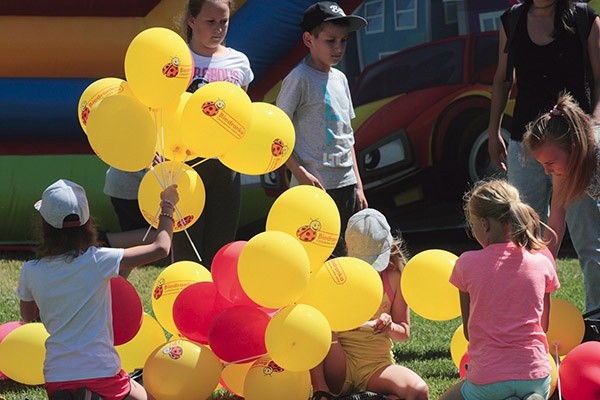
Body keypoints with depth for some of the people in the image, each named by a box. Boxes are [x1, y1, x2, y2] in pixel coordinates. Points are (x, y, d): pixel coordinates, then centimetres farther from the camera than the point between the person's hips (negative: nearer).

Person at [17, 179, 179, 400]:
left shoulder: (31, 272, -3)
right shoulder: (97, 262, -12)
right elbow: (159, 248, -6)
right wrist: (167, 207, 11)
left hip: (55, 375, 3)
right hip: (101, 371, -3)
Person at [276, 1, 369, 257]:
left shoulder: (340, 79, 14)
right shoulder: (299, 79, -7)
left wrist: (358, 186, 16)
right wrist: (301, 174, -19)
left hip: (346, 186, 7)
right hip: (314, 187, -7)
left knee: (342, 255, 9)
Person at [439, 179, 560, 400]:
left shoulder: (467, 263, -5)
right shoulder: (542, 261, 2)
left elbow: (468, 331, 3)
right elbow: (544, 327, 9)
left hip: (487, 381, -3)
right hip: (536, 377, 3)